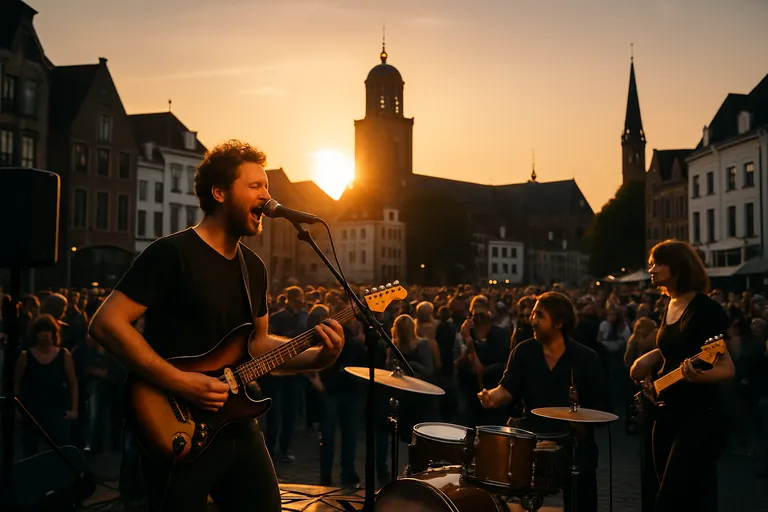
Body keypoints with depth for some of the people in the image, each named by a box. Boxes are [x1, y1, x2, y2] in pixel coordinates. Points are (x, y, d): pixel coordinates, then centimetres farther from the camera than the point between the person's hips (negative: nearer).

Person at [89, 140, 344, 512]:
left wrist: (316, 357, 0)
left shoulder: (253, 267, 10)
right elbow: (106, 324, -19)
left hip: (239, 427, 7)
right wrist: (180, 383, -23)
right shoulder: (171, 253, -14)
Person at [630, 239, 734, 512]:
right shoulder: (669, 307, 11)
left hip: (699, 417, -8)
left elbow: (727, 368, -15)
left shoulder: (707, 310, -13)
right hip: (667, 414, 8)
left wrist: (698, 375, -34)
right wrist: (652, 376, 10)